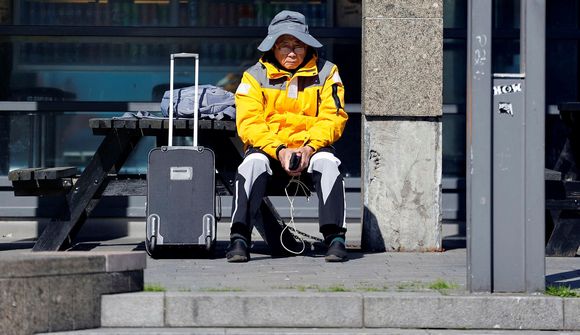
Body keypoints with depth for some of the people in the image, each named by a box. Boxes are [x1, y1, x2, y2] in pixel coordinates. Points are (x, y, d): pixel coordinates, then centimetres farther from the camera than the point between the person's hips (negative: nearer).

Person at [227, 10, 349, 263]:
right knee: (253, 163, -34)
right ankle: (239, 237, -36)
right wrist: (279, 150, -22)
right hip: (267, 147, 0)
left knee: (327, 163, -33)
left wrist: (309, 147, -20)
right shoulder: (254, 76, 1)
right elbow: (249, 124, -7)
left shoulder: (326, 72, 4)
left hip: (312, 148, 0)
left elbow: (333, 118, -3)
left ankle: (335, 237, -34)